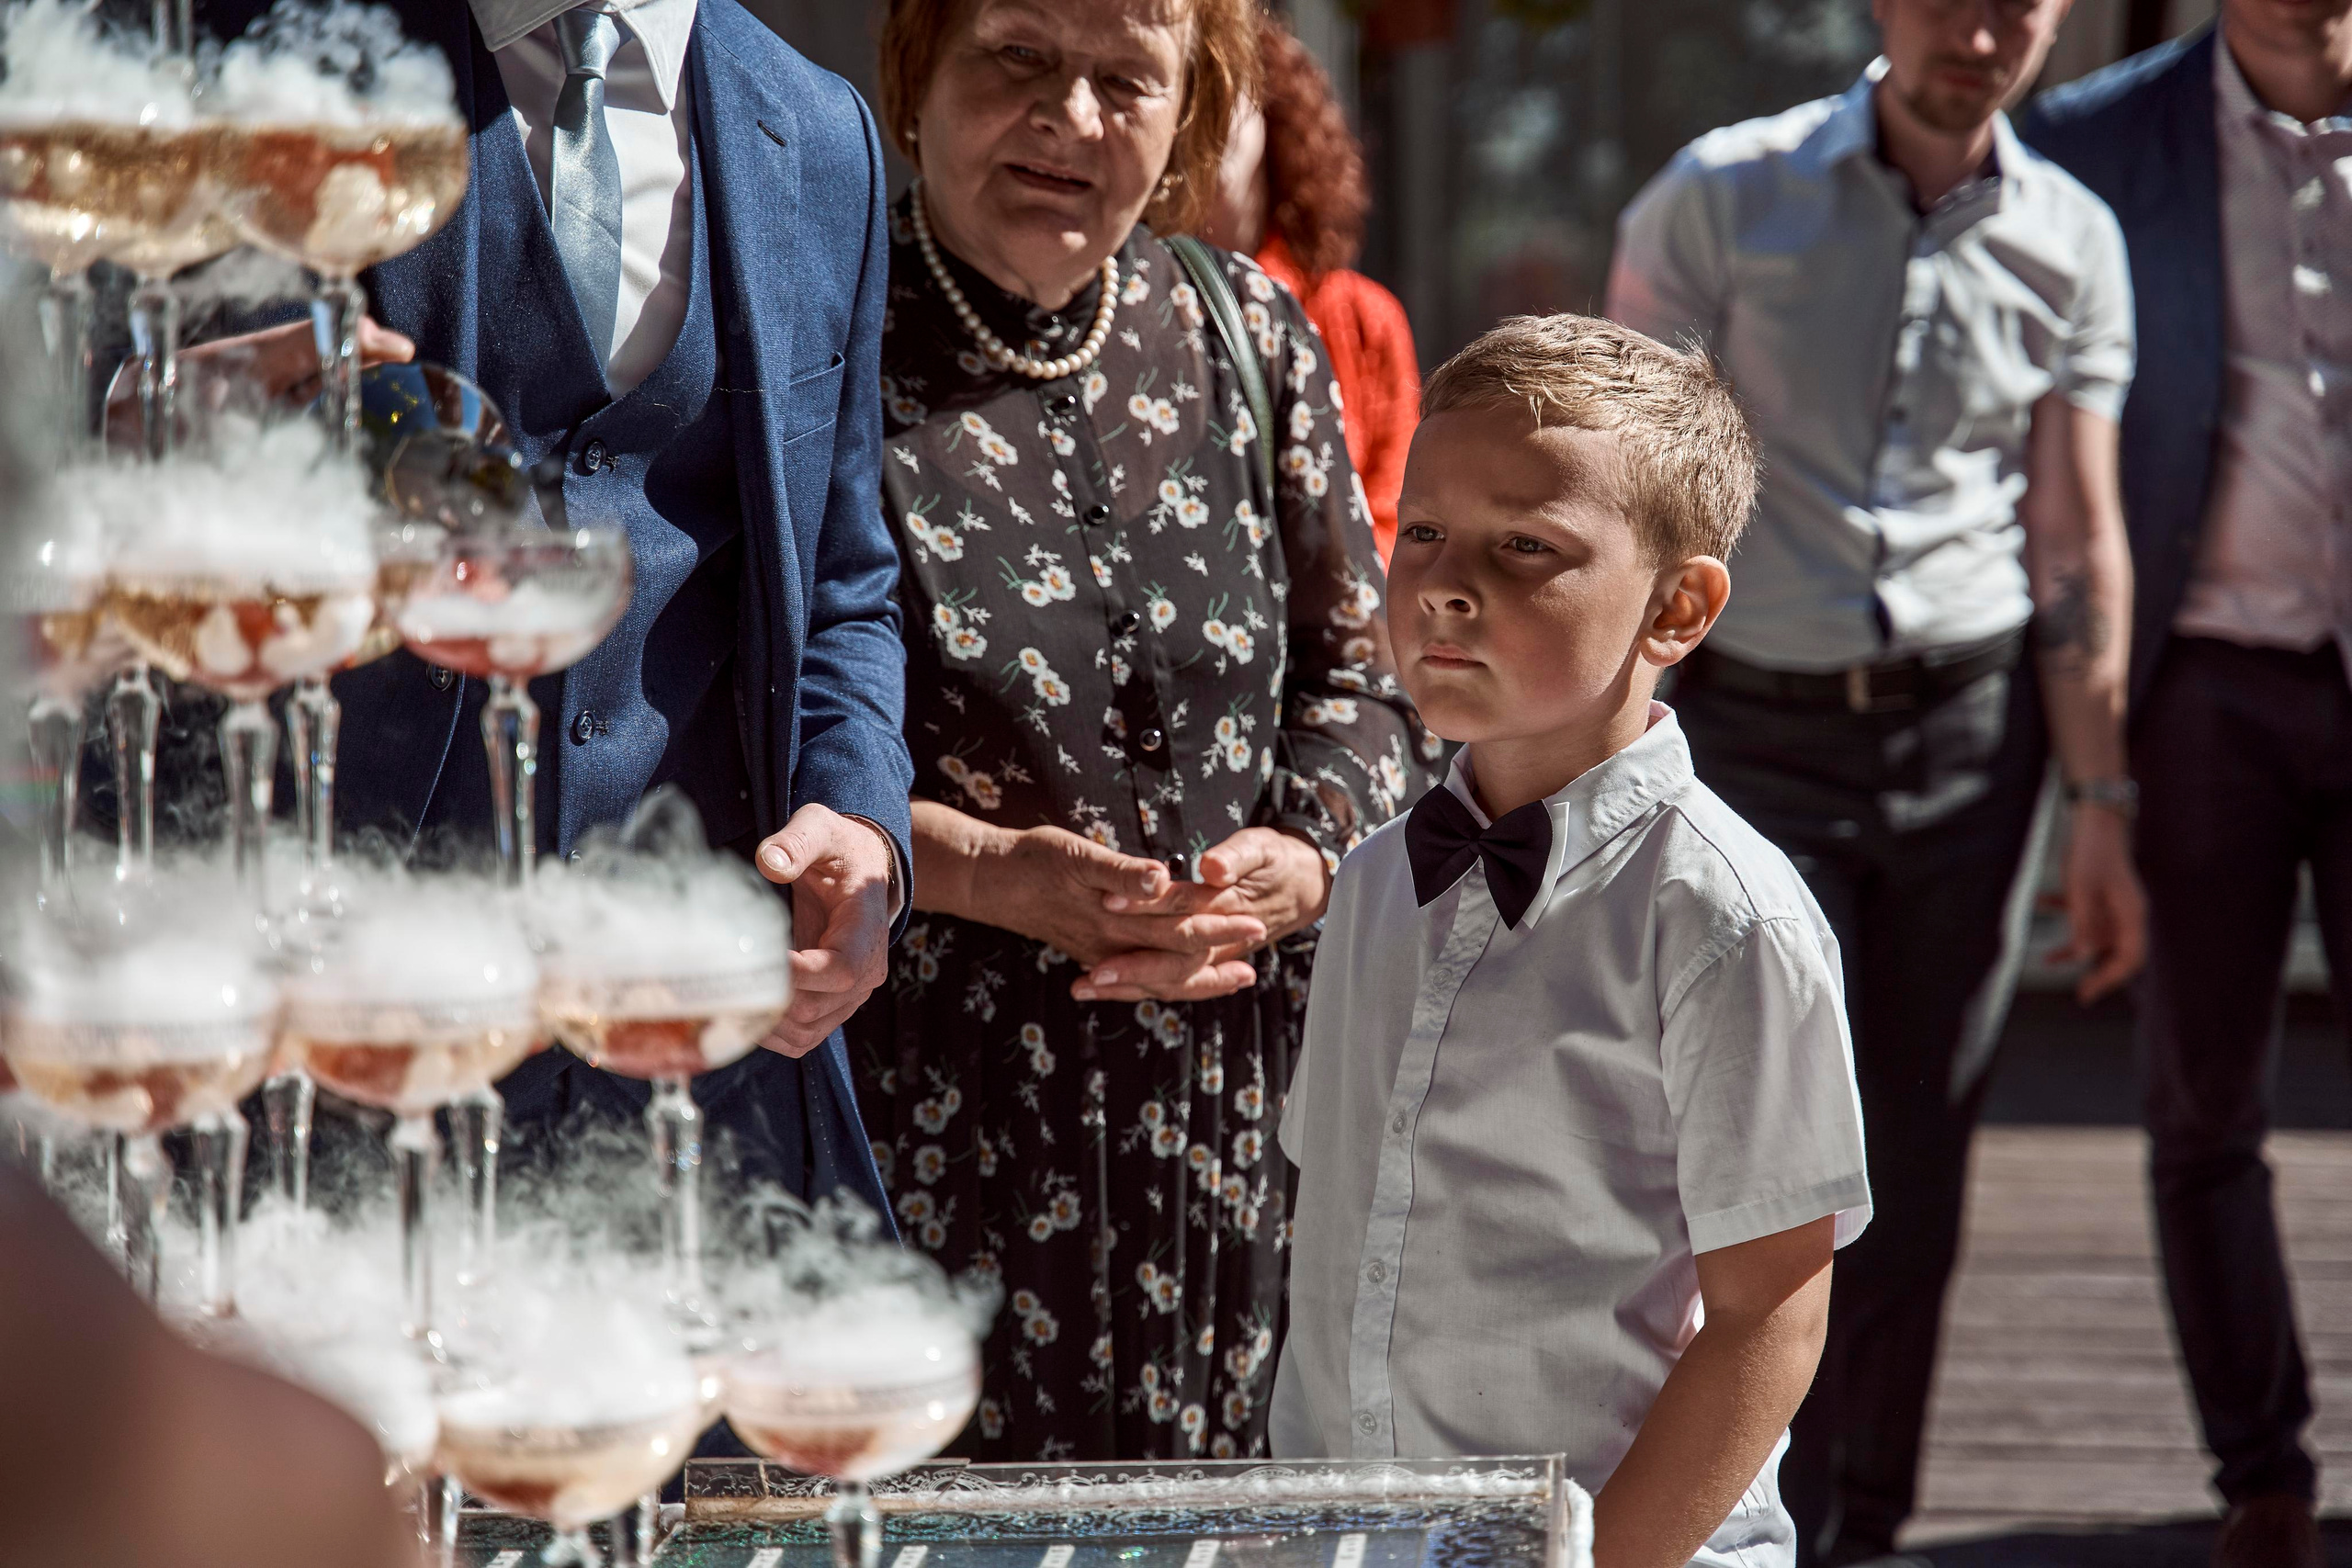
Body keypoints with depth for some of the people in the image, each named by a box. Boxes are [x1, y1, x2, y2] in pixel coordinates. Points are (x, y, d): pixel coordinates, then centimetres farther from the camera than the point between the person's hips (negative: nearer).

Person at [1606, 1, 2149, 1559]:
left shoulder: (2070, 242, 7)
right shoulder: (1720, 199, -1)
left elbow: (2079, 536, 8)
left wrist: (2104, 802, 3)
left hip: (1971, 723, 2)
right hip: (1757, 723, -2)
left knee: (1918, 1166, 4)